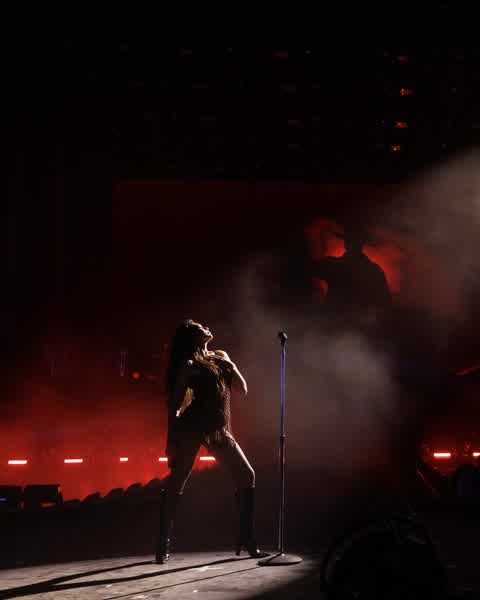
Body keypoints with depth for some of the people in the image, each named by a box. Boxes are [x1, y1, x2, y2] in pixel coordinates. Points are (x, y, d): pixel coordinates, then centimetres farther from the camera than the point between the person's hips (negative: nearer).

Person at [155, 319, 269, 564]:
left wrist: (229, 365, 4)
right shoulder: (188, 364, -4)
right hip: (192, 429, -6)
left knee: (247, 476, 4)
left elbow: (242, 388, 16)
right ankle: (163, 545, 3)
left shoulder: (220, 357, 15)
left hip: (218, 431, 7)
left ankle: (246, 539, 12)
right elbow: (174, 404, -6)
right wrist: (173, 439, -12)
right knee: (176, 484, -5)